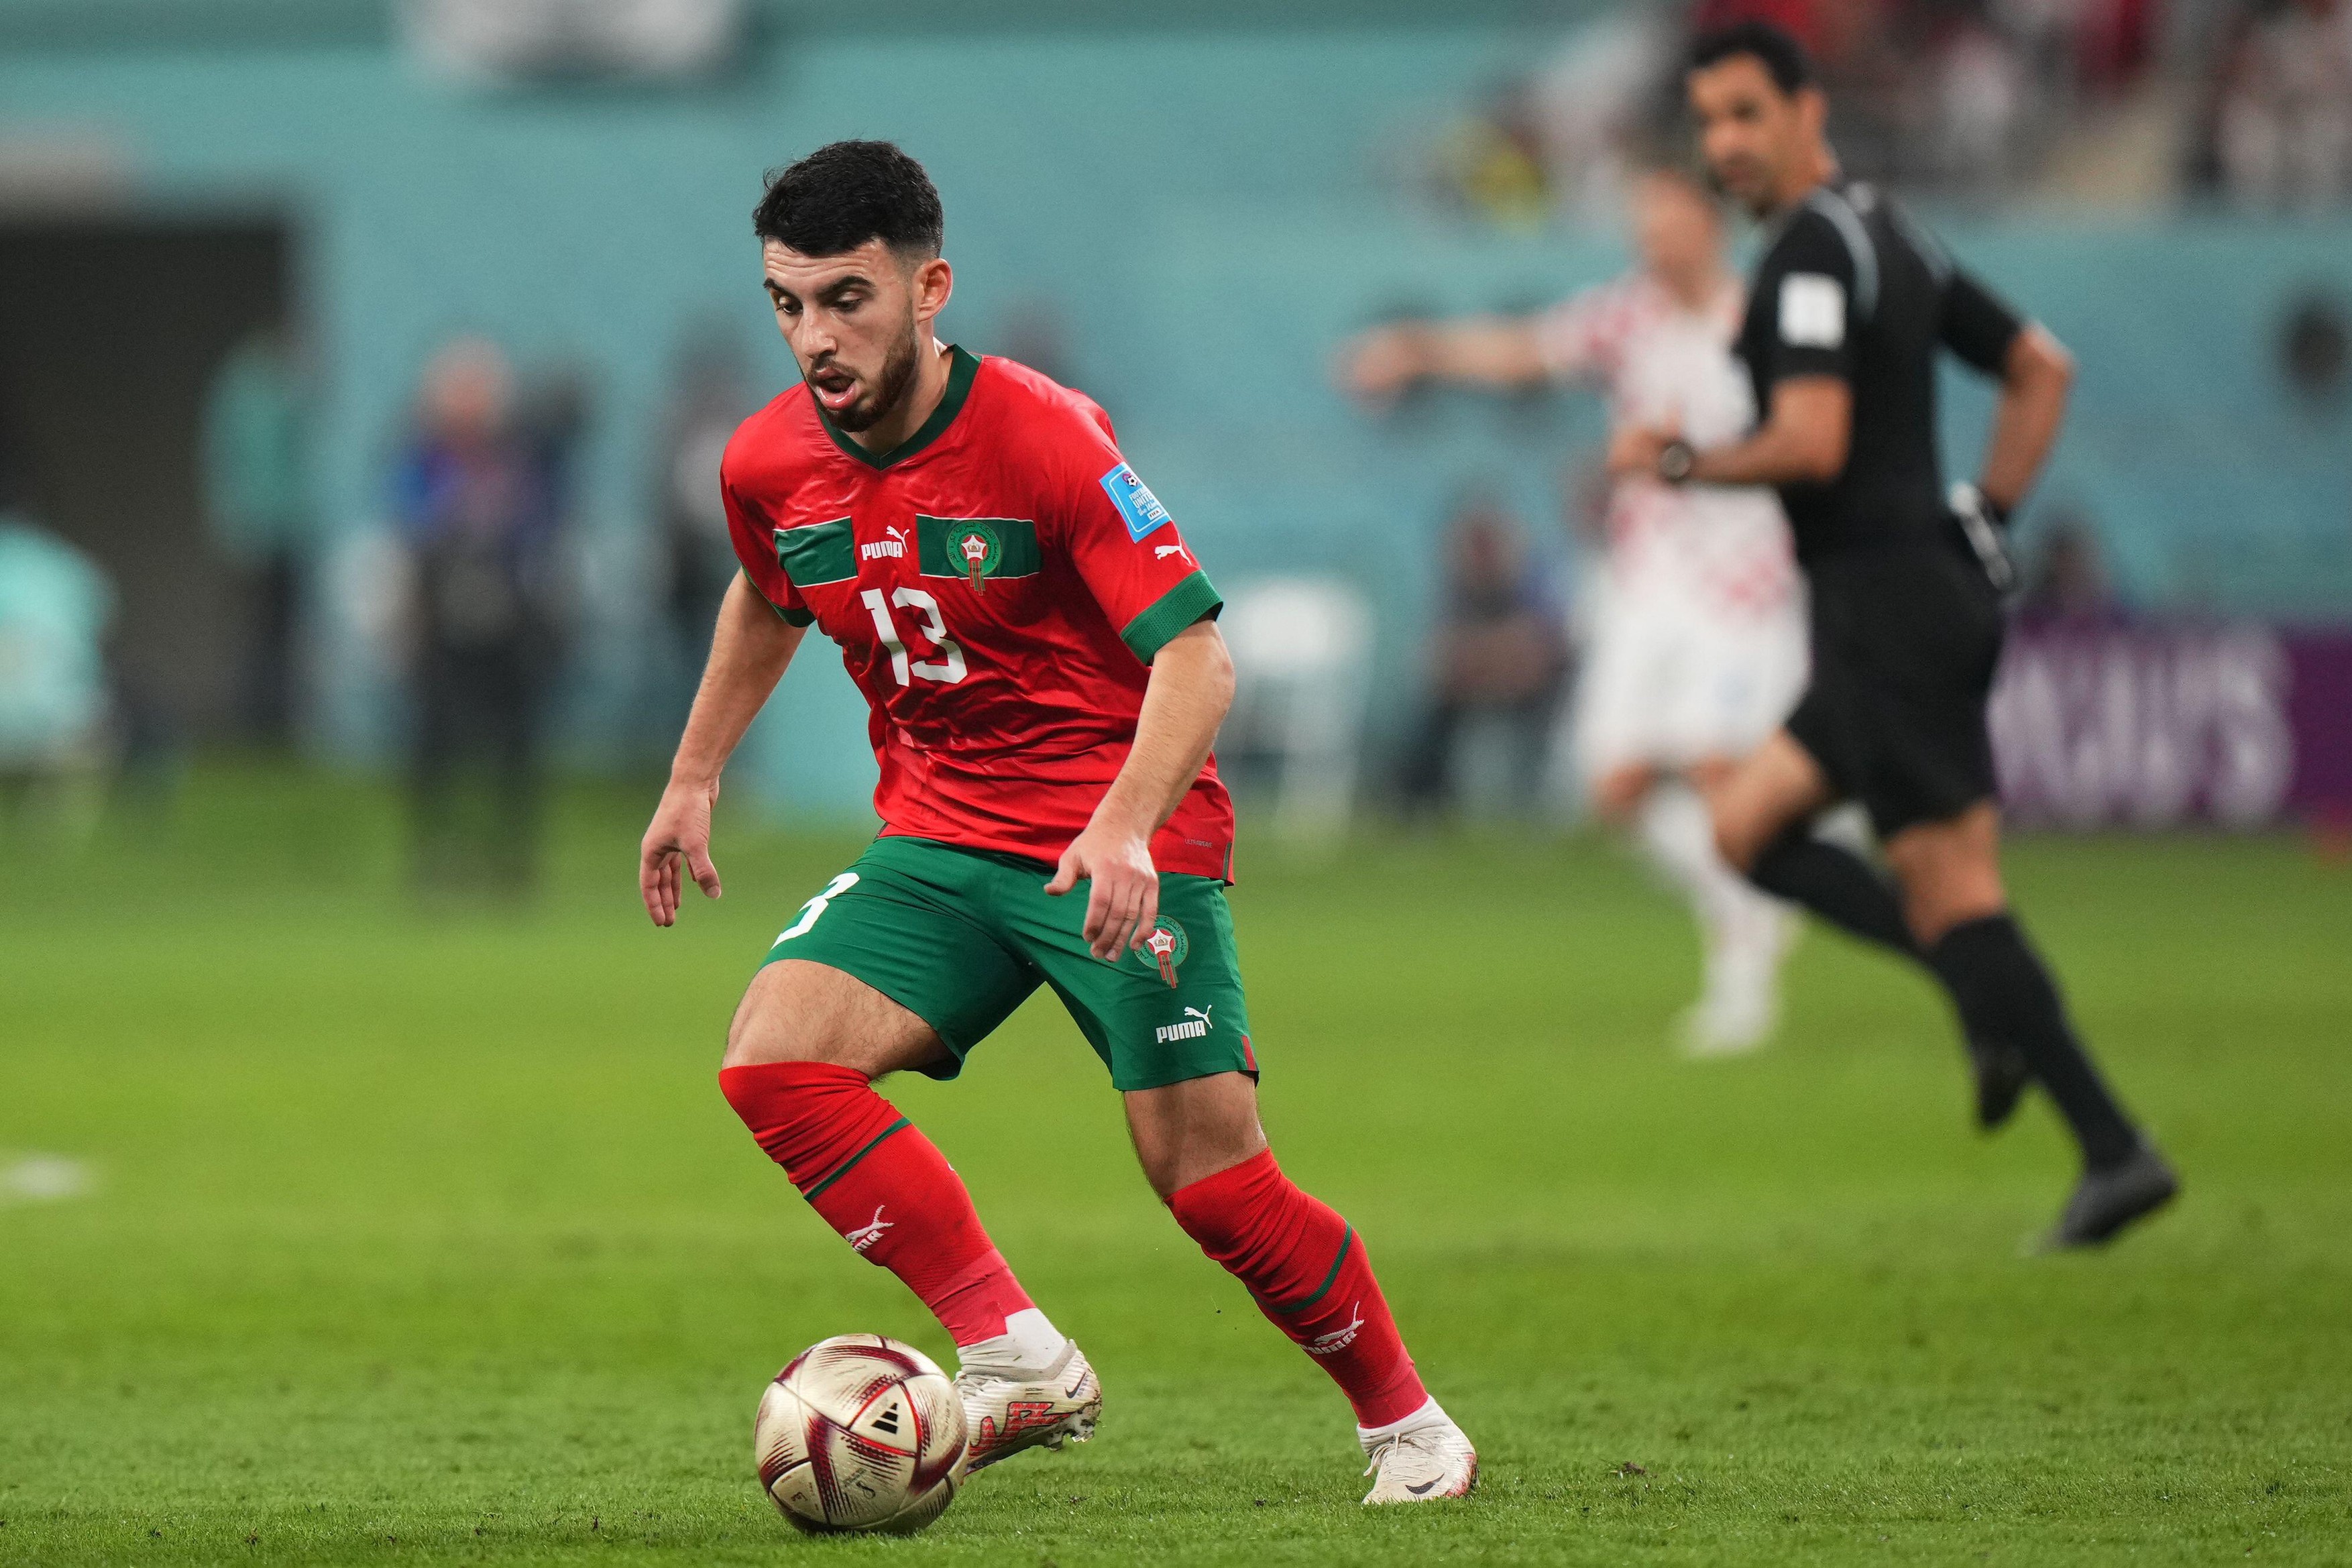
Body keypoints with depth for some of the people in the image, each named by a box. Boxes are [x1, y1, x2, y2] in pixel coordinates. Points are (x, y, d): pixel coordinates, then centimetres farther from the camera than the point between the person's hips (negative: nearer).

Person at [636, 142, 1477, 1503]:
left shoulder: (1045, 441, -20)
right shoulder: (770, 467, -3)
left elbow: (1197, 656, -22)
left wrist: (1125, 828, -36)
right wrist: (696, 776, 25)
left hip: (1124, 843, -5)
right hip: (939, 841, 5)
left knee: (1209, 1178, -9)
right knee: (773, 1059, -18)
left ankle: (1406, 1418, 16)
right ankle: (1019, 1361, -16)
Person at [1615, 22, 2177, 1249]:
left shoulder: (1812, 251, -13)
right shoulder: (1890, 235, 17)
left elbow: (1811, 444, -23)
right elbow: (2041, 370, 23)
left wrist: (1680, 461, -8)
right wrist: (1985, 515, 19)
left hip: (1886, 602, -10)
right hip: (1940, 589, 10)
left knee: (1948, 881, -9)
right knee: (1746, 827, 13)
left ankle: (2113, 1150, -11)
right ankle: (1988, 997, 2)